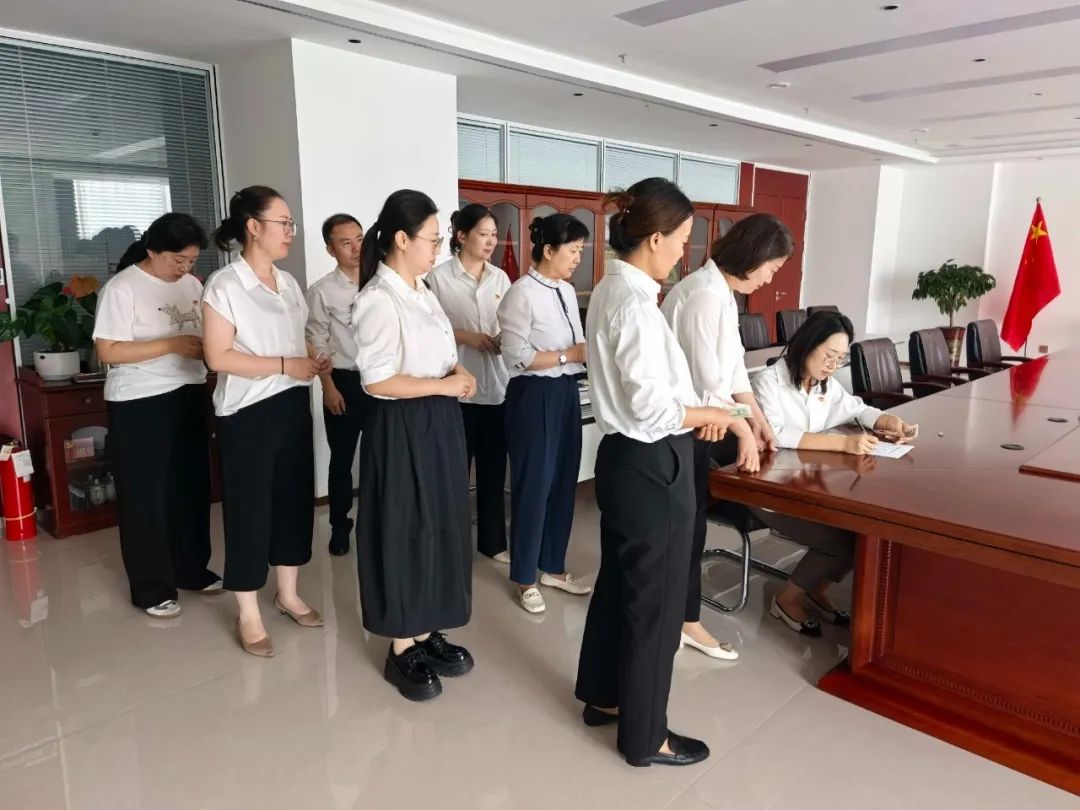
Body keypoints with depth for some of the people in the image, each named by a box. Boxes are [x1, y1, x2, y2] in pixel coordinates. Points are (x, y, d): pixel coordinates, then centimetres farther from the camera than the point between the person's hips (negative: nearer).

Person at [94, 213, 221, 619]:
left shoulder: (192, 285, 8)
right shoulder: (122, 288, -12)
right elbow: (108, 352, -16)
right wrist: (173, 345, -23)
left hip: (190, 397, 6)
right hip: (140, 404, -6)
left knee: (191, 487, 12)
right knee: (145, 495, 3)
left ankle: (192, 569, 29)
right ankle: (151, 588, 15)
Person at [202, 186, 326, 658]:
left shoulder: (288, 282, 8)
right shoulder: (224, 286, -13)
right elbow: (218, 357, -18)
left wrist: (313, 361, -2)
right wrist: (284, 365, -22)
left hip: (292, 406, 7)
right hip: (248, 413, -7)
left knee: (295, 497, 13)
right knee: (249, 508, 3)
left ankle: (288, 594, 31)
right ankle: (248, 615, 18)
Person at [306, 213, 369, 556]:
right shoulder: (321, 291, -5)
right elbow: (317, 344, -4)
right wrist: (329, 387, -9)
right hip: (344, 381, -2)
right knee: (341, 459, 9)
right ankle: (340, 526, 25)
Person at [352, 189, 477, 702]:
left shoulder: (421, 290, 9)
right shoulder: (379, 300, -18)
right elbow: (377, 381, -22)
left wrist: (458, 372, 0)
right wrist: (445, 385, -17)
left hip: (438, 422, 9)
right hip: (402, 428, -9)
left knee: (439, 526, 15)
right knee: (405, 532, 3)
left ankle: (426, 633, 31)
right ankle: (401, 651, 21)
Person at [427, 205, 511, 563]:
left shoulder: (500, 278, 10)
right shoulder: (439, 277, -5)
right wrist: (465, 336, -17)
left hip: (497, 383, 5)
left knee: (494, 466, 12)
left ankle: (493, 540, 26)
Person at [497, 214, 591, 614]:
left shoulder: (567, 291, 10)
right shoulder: (522, 293, -14)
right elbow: (517, 357, -18)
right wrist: (570, 355, -18)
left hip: (567, 391, 8)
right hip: (535, 395, -8)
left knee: (564, 481, 14)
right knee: (534, 484, 2)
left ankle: (553, 566, 31)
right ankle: (526, 578, 19)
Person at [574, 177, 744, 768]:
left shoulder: (610, 290, 8)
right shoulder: (635, 301, -22)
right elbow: (651, 405, -24)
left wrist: (693, 410, 5)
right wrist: (708, 415, -8)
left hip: (622, 456, 10)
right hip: (652, 466, -10)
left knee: (618, 584, 23)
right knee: (655, 602, 6)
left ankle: (603, 697, 42)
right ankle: (644, 736, 25)